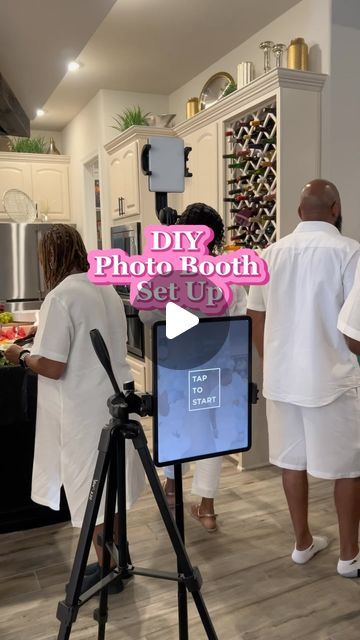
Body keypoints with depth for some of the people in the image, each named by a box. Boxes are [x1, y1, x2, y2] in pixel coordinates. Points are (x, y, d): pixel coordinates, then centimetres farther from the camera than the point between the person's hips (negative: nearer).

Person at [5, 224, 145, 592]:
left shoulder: (61, 297, -18)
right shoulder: (107, 290, 6)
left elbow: (52, 367, -20)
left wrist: (22, 356, -1)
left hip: (85, 410, -8)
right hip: (114, 402, 8)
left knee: (92, 490, 8)